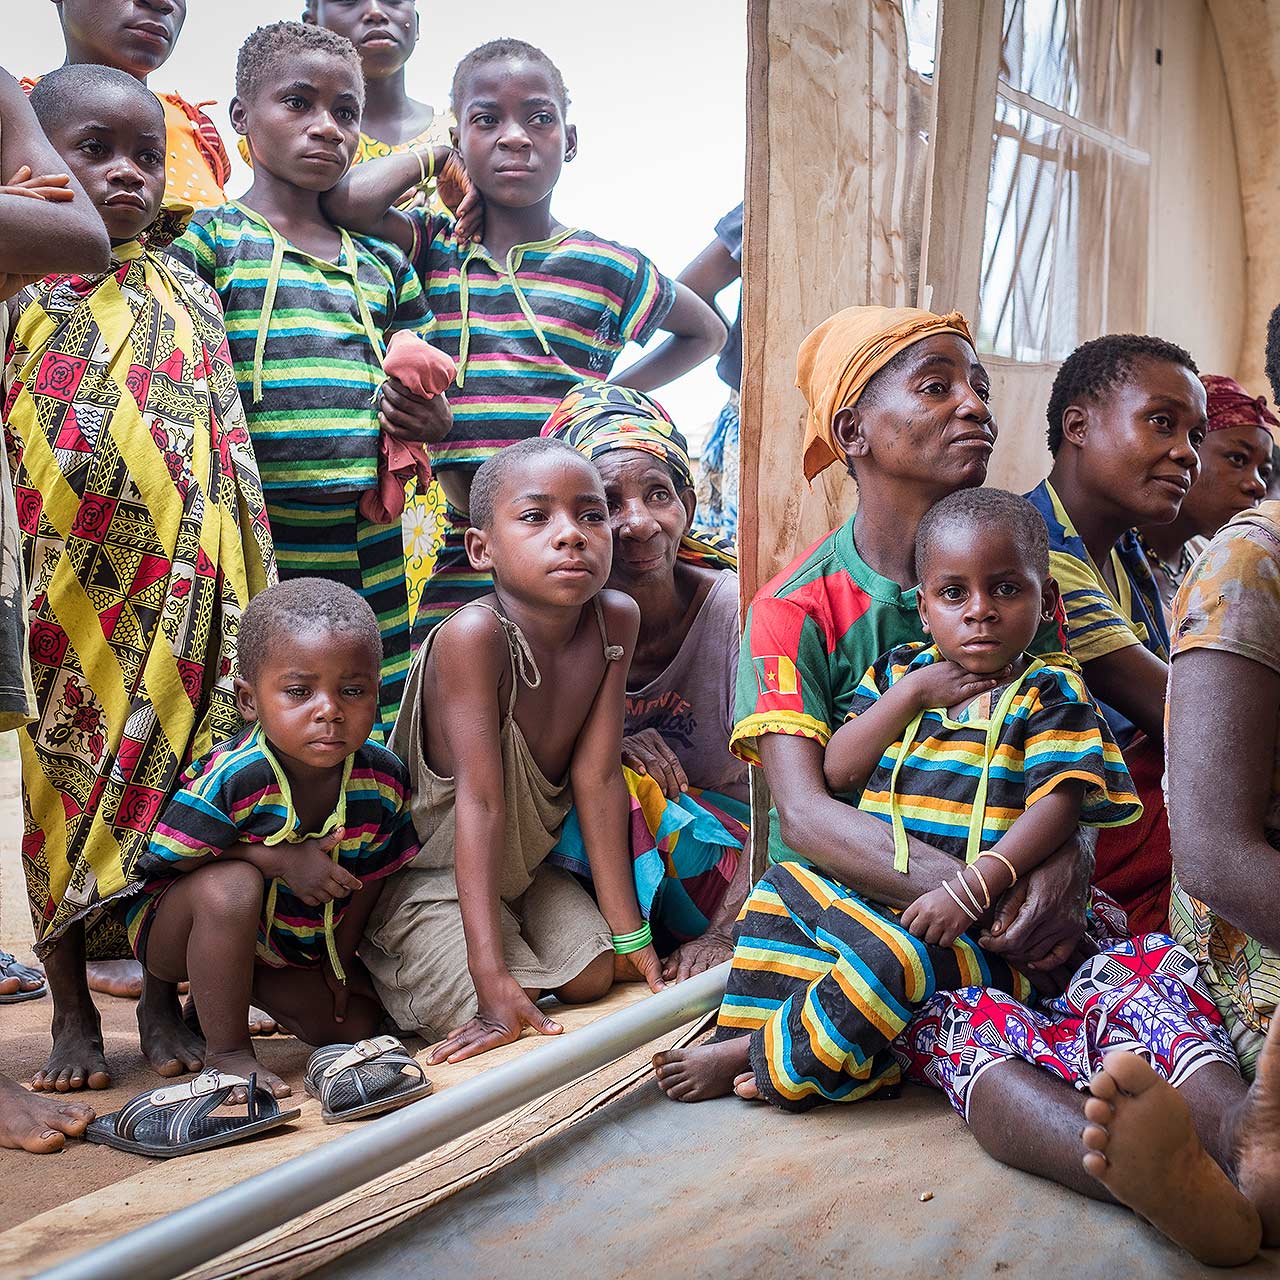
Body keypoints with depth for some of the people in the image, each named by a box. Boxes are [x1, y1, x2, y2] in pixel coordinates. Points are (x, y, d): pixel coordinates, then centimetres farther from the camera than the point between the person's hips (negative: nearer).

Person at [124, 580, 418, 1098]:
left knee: (357, 1023, 4)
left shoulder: (384, 779, -17)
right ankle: (226, 1048, -20)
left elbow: (370, 872, -3)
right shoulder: (230, 778, -34)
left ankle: (213, 986, 26)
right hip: (171, 921, -6)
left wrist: (339, 959, 1)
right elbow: (173, 860, -26)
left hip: (297, 940, 6)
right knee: (231, 886, -38)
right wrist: (282, 861, -32)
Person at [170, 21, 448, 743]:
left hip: (372, 566, 5)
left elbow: (423, 398, 23)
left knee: (375, 746, 7)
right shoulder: (208, 238, 2)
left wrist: (433, 423, -1)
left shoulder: (384, 265, 17)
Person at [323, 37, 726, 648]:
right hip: (451, 555, 1)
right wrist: (437, 154, 5)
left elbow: (706, 331, 22)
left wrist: (617, 393, 9)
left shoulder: (611, 267, 5)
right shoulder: (435, 250, 8)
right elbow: (346, 200, -11)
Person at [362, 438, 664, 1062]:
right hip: (429, 874, -6)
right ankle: (379, 963, 9)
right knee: (510, 1031, -18)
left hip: (523, 864, 6)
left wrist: (629, 932, -9)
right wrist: (493, 979, -35)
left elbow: (598, 779, -11)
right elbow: (480, 800, -33)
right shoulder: (474, 634, -32)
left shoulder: (615, 620, -14)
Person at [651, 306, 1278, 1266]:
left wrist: (1066, 857, -20)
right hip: (860, 903, -4)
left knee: (1147, 969, -30)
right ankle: (1143, 1173, -66)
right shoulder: (796, 608, -3)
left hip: (1016, 905, 4)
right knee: (968, 1027, -37)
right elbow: (805, 812, -15)